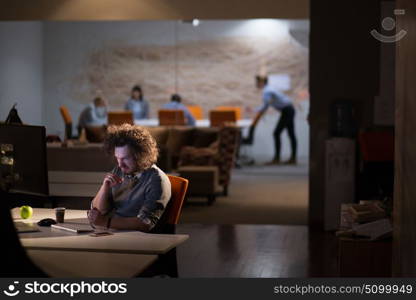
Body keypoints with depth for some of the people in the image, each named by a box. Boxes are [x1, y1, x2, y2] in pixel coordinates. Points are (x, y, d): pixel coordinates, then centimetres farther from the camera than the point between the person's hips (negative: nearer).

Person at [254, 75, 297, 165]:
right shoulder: (268, 89, 14)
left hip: (286, 111, -10)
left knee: (276, 133, -8)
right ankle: (293, 158, 11)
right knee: (291, 134, 9)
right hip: (289, 110, 10)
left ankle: (276, 159, -7)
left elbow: (264, 107, -24)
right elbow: (265, 106, 20)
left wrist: (255, 121, -21)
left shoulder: (266, 91, -16)